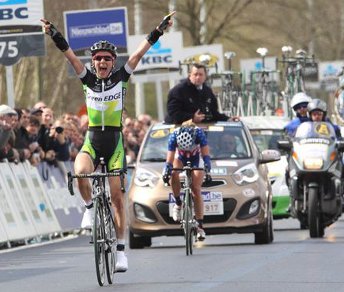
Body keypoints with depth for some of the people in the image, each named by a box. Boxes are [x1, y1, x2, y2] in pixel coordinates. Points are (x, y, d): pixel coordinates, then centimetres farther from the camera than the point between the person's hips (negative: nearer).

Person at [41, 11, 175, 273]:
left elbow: (139, 53, -5)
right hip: (92, 140, 0)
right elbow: (70, 54, -6)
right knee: (81, 173, -32)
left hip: (115, 140, 0)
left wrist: (159, 30, -11)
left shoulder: (121, 78, 1)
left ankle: (121, 249, 8)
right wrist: (53, 34, -17)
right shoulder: (88, 79, 3)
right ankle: (90, 207, -1)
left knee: (117, 195, 1)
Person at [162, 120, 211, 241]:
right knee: (174, 173, -33)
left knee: (196, 190, -12)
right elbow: (170, 157, -32)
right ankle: (178, 204, -12)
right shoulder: (174, 135, -32)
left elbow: (205, 153, -33)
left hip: (196, 160, -1)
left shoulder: (198, 133, -35)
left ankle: (200, 226, -10)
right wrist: (166, 170, -48)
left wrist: (207, 166, -49)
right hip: (181, 159, 1)